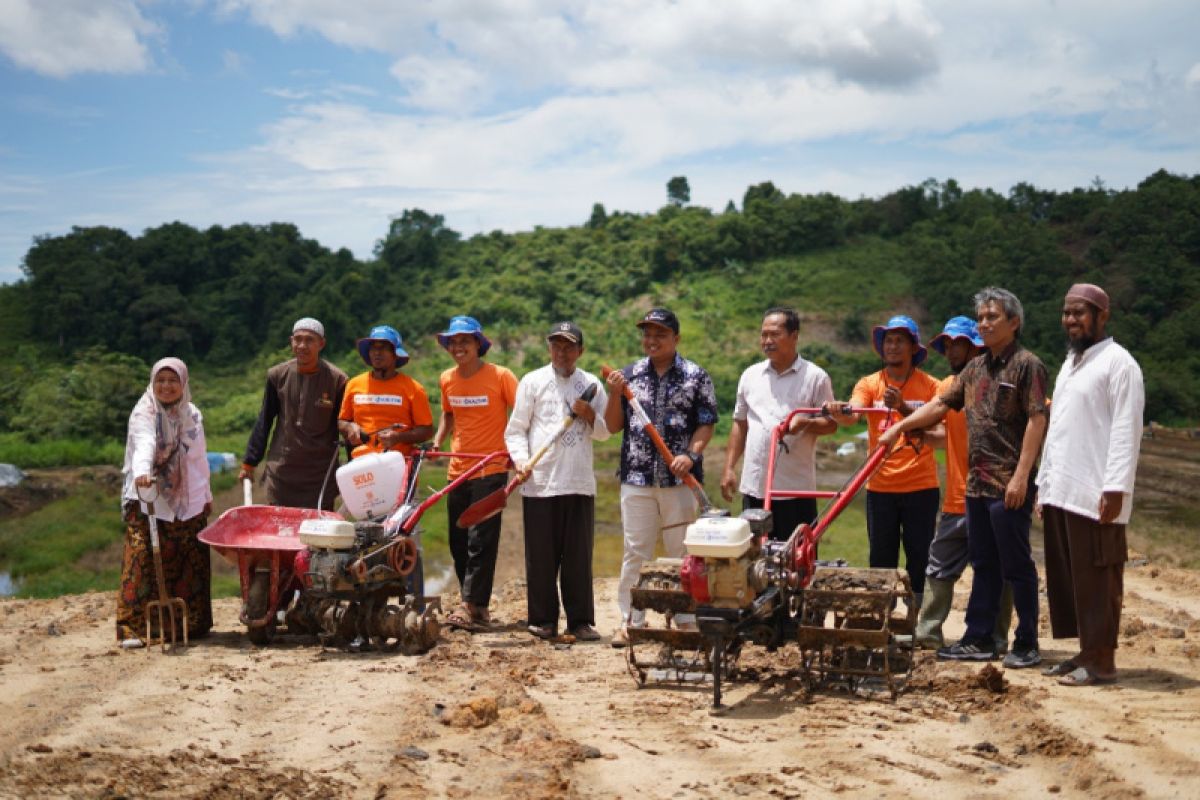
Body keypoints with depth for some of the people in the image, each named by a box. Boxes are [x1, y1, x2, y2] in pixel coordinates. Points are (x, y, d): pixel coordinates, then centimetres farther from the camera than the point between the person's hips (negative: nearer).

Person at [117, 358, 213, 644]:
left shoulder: (192, 415, 12)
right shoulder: (144, 414, -7)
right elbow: (143, 444, -28)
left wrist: (206, 494, 23)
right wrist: (141, 471, -47)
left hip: (189, 503, 5)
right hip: (149, 501, -5)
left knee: (191, 564, 6)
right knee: (143, 560, -13)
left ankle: (190, 624, 16)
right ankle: (134, 627, -12)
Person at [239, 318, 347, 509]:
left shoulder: (336, 379, -5)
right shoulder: (278, 375, 2)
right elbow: (264, 422, 10)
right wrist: (249, 463, 10)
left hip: (320, 477, -2)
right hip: (281, 474, 2)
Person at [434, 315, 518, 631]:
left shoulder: (500, 376, -8)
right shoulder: (447, 380, 8)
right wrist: (436, 442, 9)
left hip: (491, 470, -6)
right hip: (457, 471, 6)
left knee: (480, 540, -10)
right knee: (458, 542, 8)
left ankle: (473, 607, -10)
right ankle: (477, 607, 17)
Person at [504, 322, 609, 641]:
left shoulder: (591, 385, 12)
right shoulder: (532, 381, 7)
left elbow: (604, 433, 12)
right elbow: (516, 429, 5)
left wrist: (590, 415, -7)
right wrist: (520, 459, -12)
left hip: (580, 483, 2)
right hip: (540, 482, -1)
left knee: (579, 555, 3)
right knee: (541, 555, 2)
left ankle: (580, 620, 9)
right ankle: (543, 619, 11)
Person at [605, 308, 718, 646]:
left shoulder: (696, 376, 3)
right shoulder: (629, 374, 10)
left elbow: (706, 424, 0)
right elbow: (613, 426, 10)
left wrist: (691, 455, -16)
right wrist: (616, 395, -7)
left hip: (680, 478, -2)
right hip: (637, 477, 2)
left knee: (683, 551, 4)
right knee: (635, 552, 4)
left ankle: (686, 620, 12)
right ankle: (630, 621, 9)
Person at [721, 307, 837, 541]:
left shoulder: (815, 377, 0)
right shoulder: (750, 375, 12)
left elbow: (831, 423, 0)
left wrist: (806, 423, -21)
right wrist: (729, 468, 9)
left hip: (796, 489, -4)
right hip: (754, 486, 4)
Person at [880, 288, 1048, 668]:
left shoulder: (1027, 365, -8)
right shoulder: (975, 367, 16)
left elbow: (1036, 420, -14)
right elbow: (942, 404, 21)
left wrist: (1021, 476, -20)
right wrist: (899, 427, 13)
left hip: (1009, 485, -8)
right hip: (977, 482, 8)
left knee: (1017, 566, -1)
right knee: (983, 566, 13)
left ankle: (1026, 645, 7)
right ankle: (978, 640, 19)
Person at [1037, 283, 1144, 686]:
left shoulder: (1118, 362, -7)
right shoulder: (1070, 363, 20)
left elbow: (1126, 430, -14)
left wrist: (1115, 487, -20)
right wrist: (1045, 482, 18)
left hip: (1095, 496, -9)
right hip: (1061, 493, 9)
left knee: (1097, 579, -4)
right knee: (1066, 577, 10)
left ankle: (1102, 659, 2)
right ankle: (1085, 651, 18)